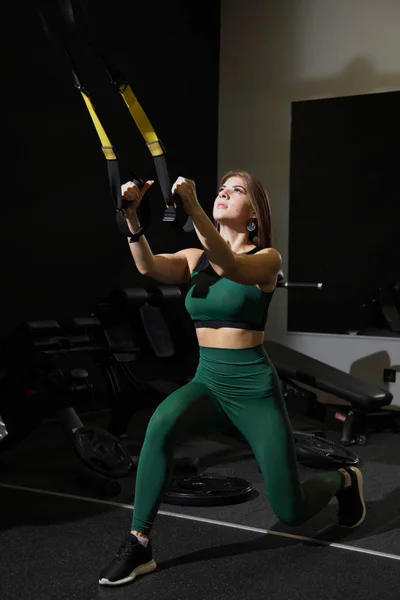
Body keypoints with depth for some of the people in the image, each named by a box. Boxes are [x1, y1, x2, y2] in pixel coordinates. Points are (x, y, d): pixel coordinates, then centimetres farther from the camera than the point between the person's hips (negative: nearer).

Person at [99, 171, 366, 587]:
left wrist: (192, 208, -45)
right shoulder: (196, 258, 5)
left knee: (291, 513, 2)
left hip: (254, 388, -3)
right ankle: (138, 544, -21)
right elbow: (148, 266, -16)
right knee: (162, 421, -33)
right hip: (207, 384, 4)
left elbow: (231, 267, -32)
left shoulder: (266, 258, -8)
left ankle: (343, 479, 37)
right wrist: (132, 215, -34)